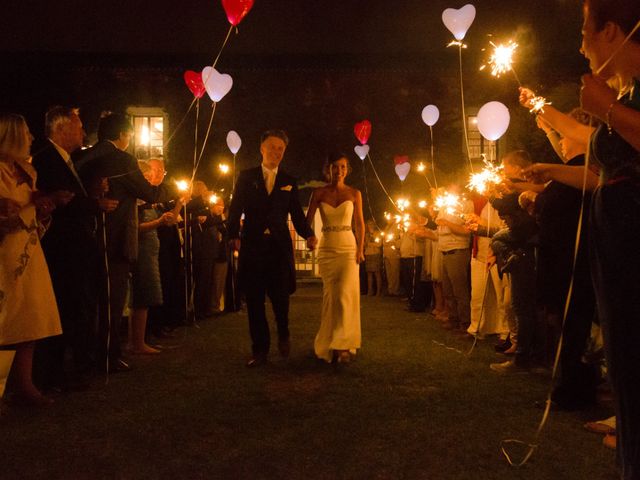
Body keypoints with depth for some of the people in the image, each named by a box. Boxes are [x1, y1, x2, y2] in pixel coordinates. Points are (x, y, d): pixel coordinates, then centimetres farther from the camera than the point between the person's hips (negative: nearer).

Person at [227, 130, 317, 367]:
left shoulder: (289, 181, 13)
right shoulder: (246, 177, 9)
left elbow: (296, 214, 11)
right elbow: (235, 209, 3)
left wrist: (308, 235, -6)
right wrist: (233, 236, -12)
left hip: (280, 246, 0)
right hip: (252, 245, 0)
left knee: (280, 295, -5)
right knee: (254, 299, 3)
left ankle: (283, 335, 25)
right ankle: (260, 350, 14)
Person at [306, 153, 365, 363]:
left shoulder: (354, 193, 3)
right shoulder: (318, 193, 3)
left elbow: (359, 223, 6)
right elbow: (307, 220, 2)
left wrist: (360, 249, -2)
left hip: (348, 248, -1)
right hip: (326, 249, 1)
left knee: (346, 294, -13)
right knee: (329, 295, 5)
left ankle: (343, 345, -9)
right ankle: (329, 342, 17)